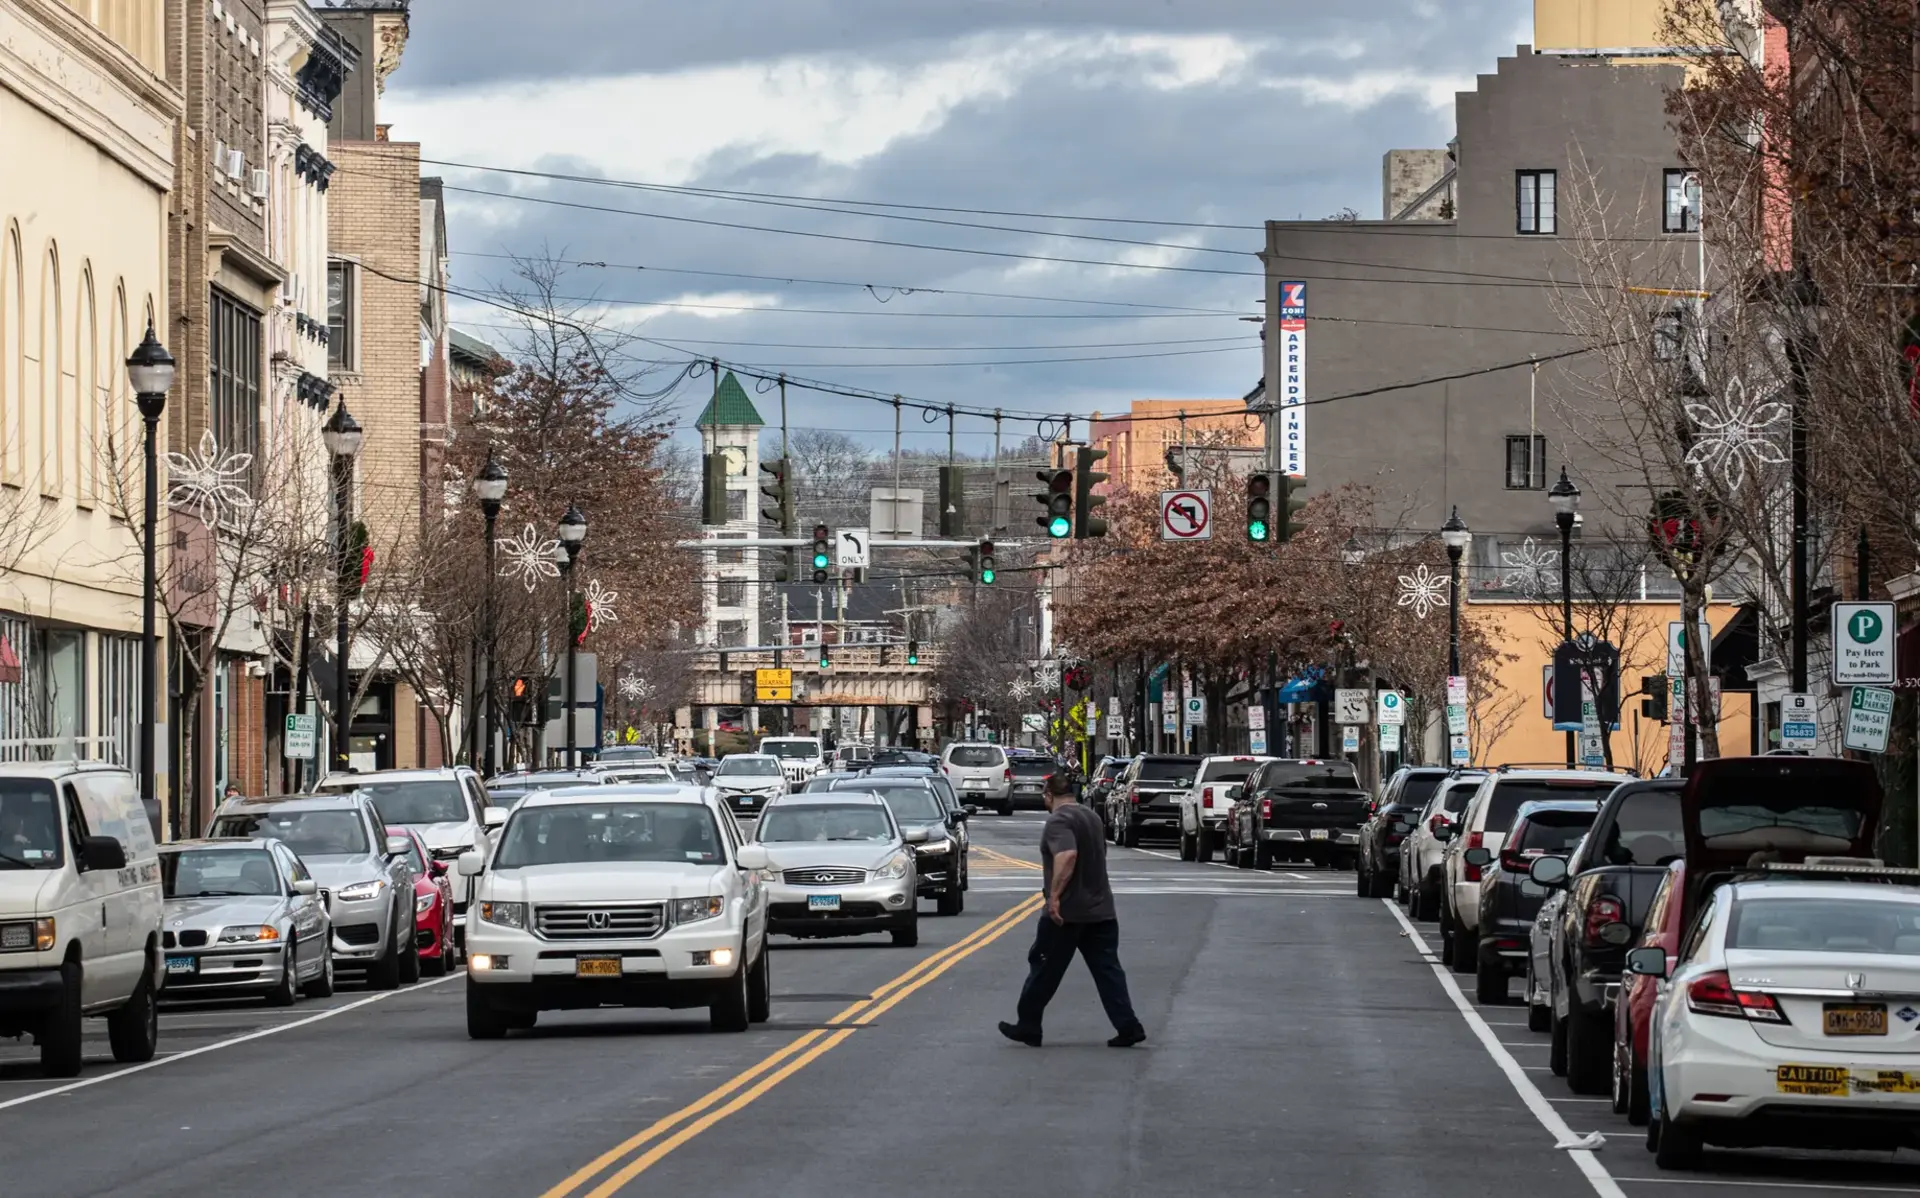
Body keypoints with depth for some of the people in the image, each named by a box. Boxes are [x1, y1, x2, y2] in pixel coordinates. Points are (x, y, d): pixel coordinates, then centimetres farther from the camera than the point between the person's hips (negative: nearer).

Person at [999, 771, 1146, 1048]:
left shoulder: (1059, 820, -14)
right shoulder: (1091, 816, 15)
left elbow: (1067, 855, -29)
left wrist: (1055, 894, -31)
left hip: (1066, 912, -8)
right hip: (1100, 908, 8)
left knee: (1044, 970, 4)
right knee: (1108, 970, 4)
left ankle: (1027, 1027, 13)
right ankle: (1128, 1027, -5)